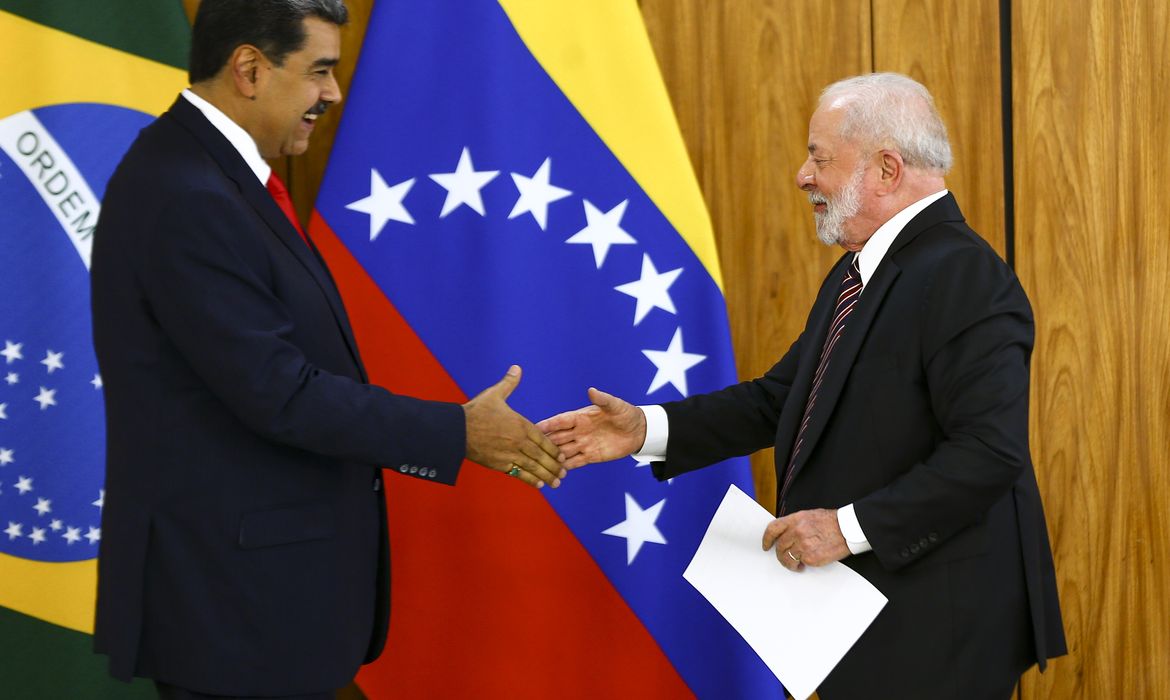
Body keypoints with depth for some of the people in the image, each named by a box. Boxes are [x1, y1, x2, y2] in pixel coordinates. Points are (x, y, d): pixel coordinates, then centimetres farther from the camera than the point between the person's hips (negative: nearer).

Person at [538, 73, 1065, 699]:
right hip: (858, 612, 9)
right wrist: (646, 430, 3)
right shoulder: (856, 275, 14)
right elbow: (779, 398, 13)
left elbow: (989, 452, -25)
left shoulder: (965, 278, -18)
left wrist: (850, 526, -23)